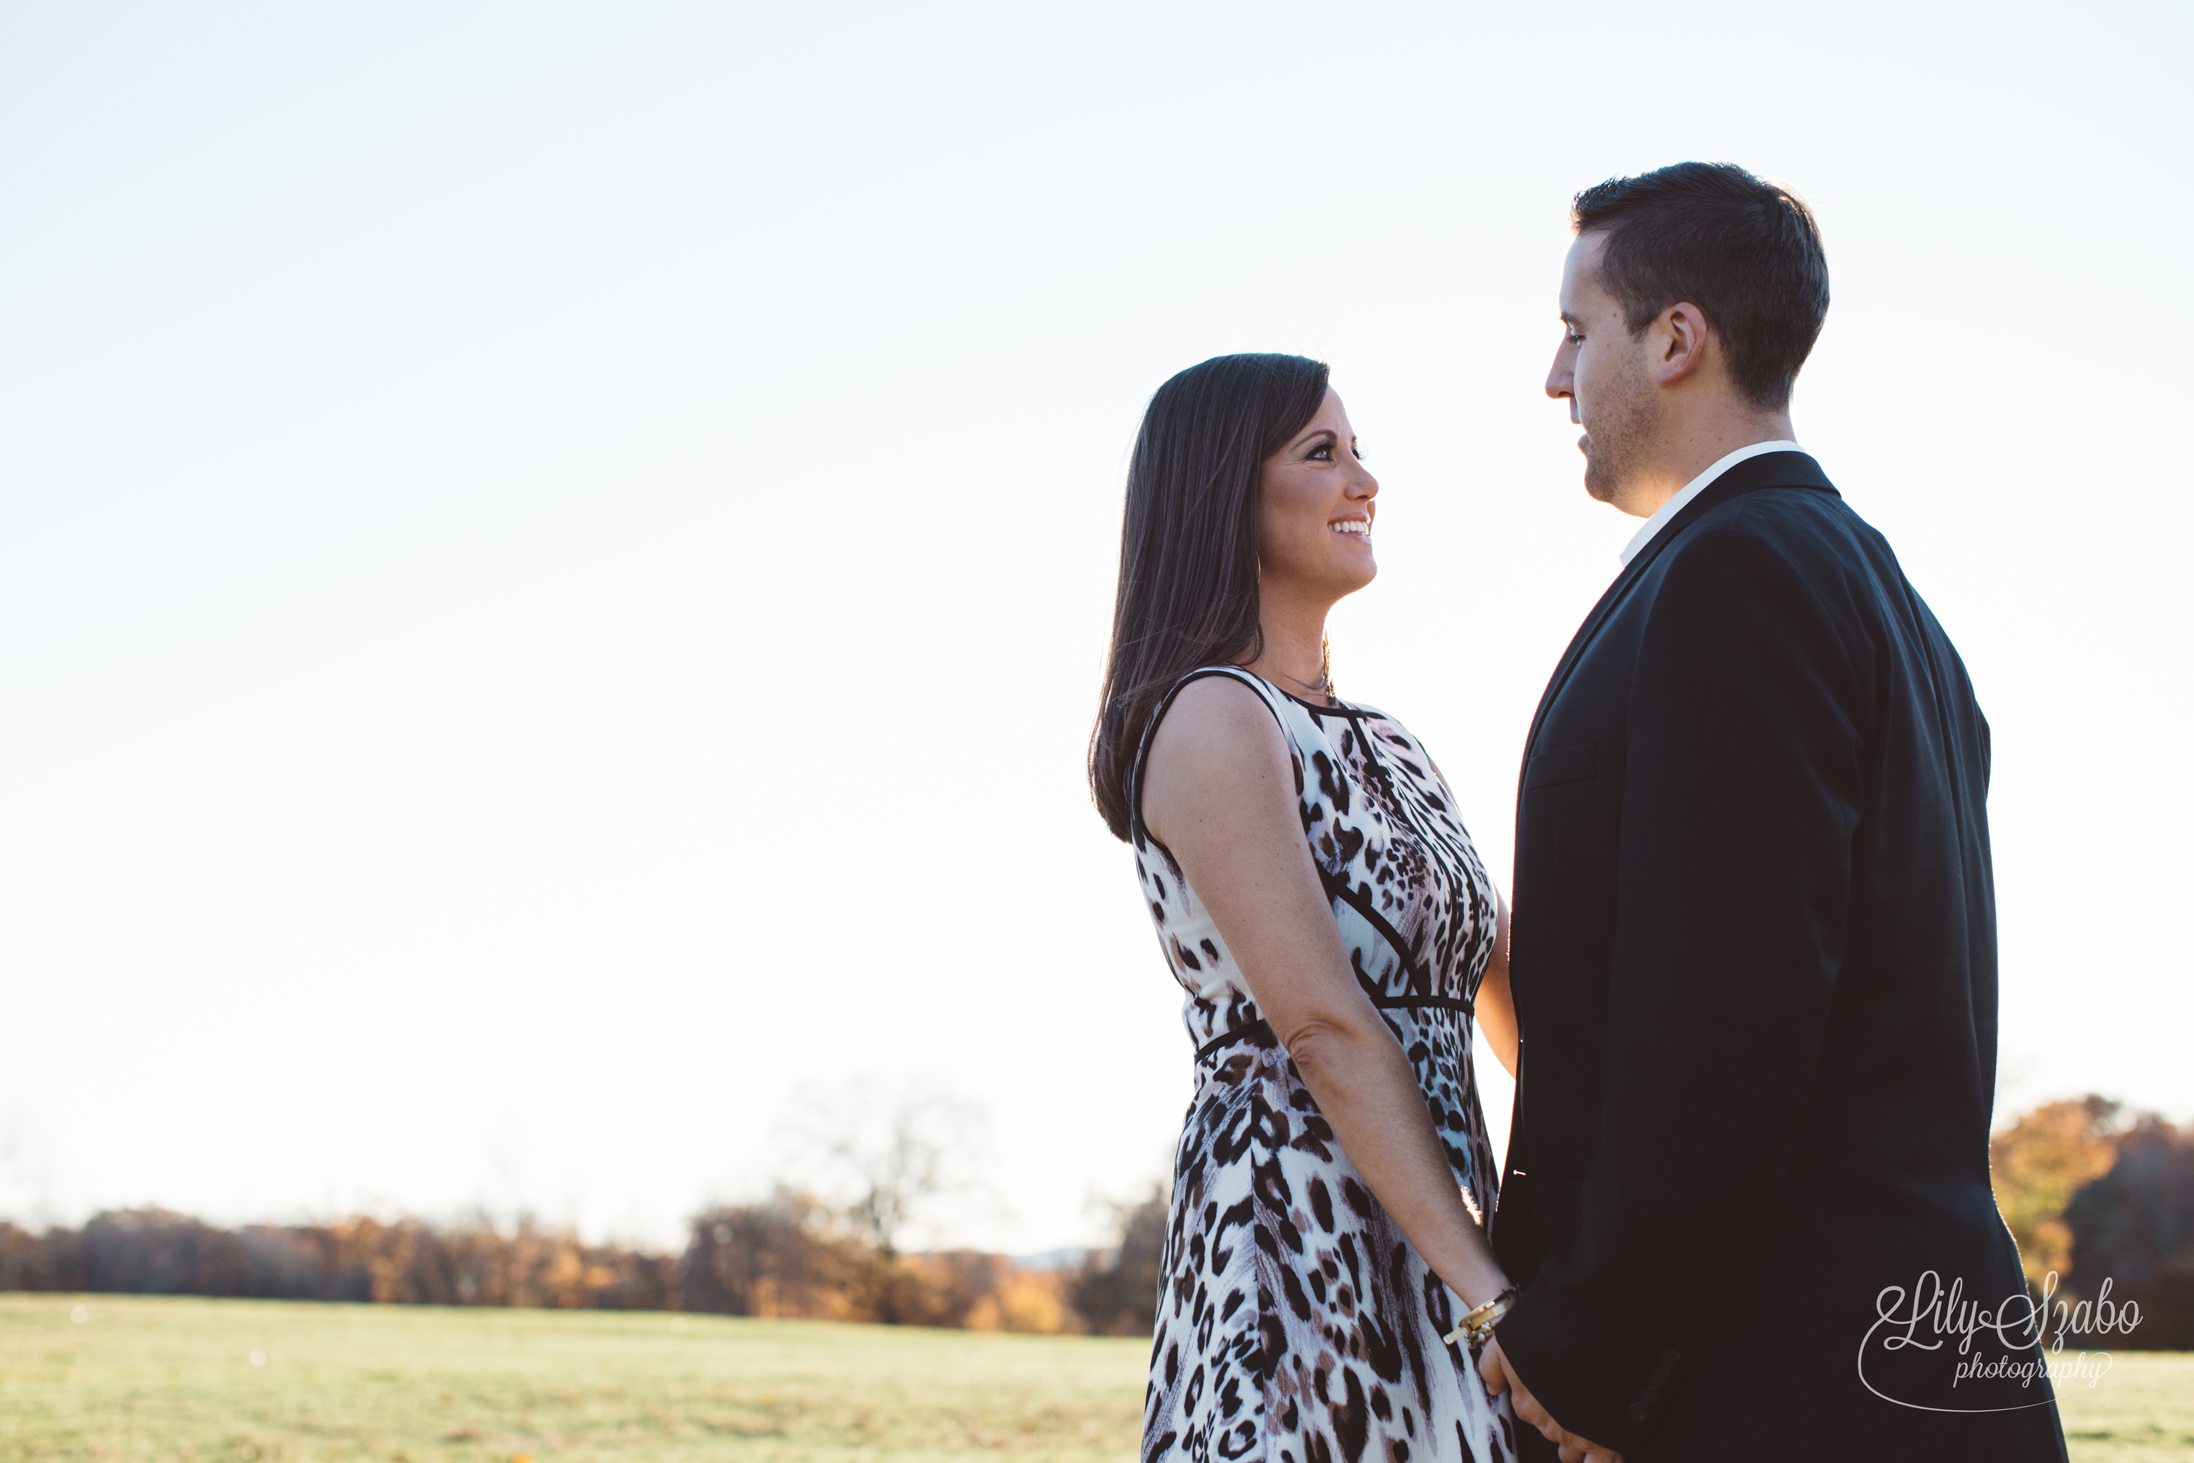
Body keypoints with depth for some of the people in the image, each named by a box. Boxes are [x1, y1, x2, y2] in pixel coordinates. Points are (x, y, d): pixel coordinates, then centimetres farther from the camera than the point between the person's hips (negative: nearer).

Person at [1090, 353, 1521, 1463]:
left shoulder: (1386, 746, 16)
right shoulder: (1215, 719, -10)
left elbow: (1505, 992, 15)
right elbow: (1327, 1032, -18)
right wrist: (1494, 1299, -22)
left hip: (1428, 1239, 8)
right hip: (1298, 1230, -8)